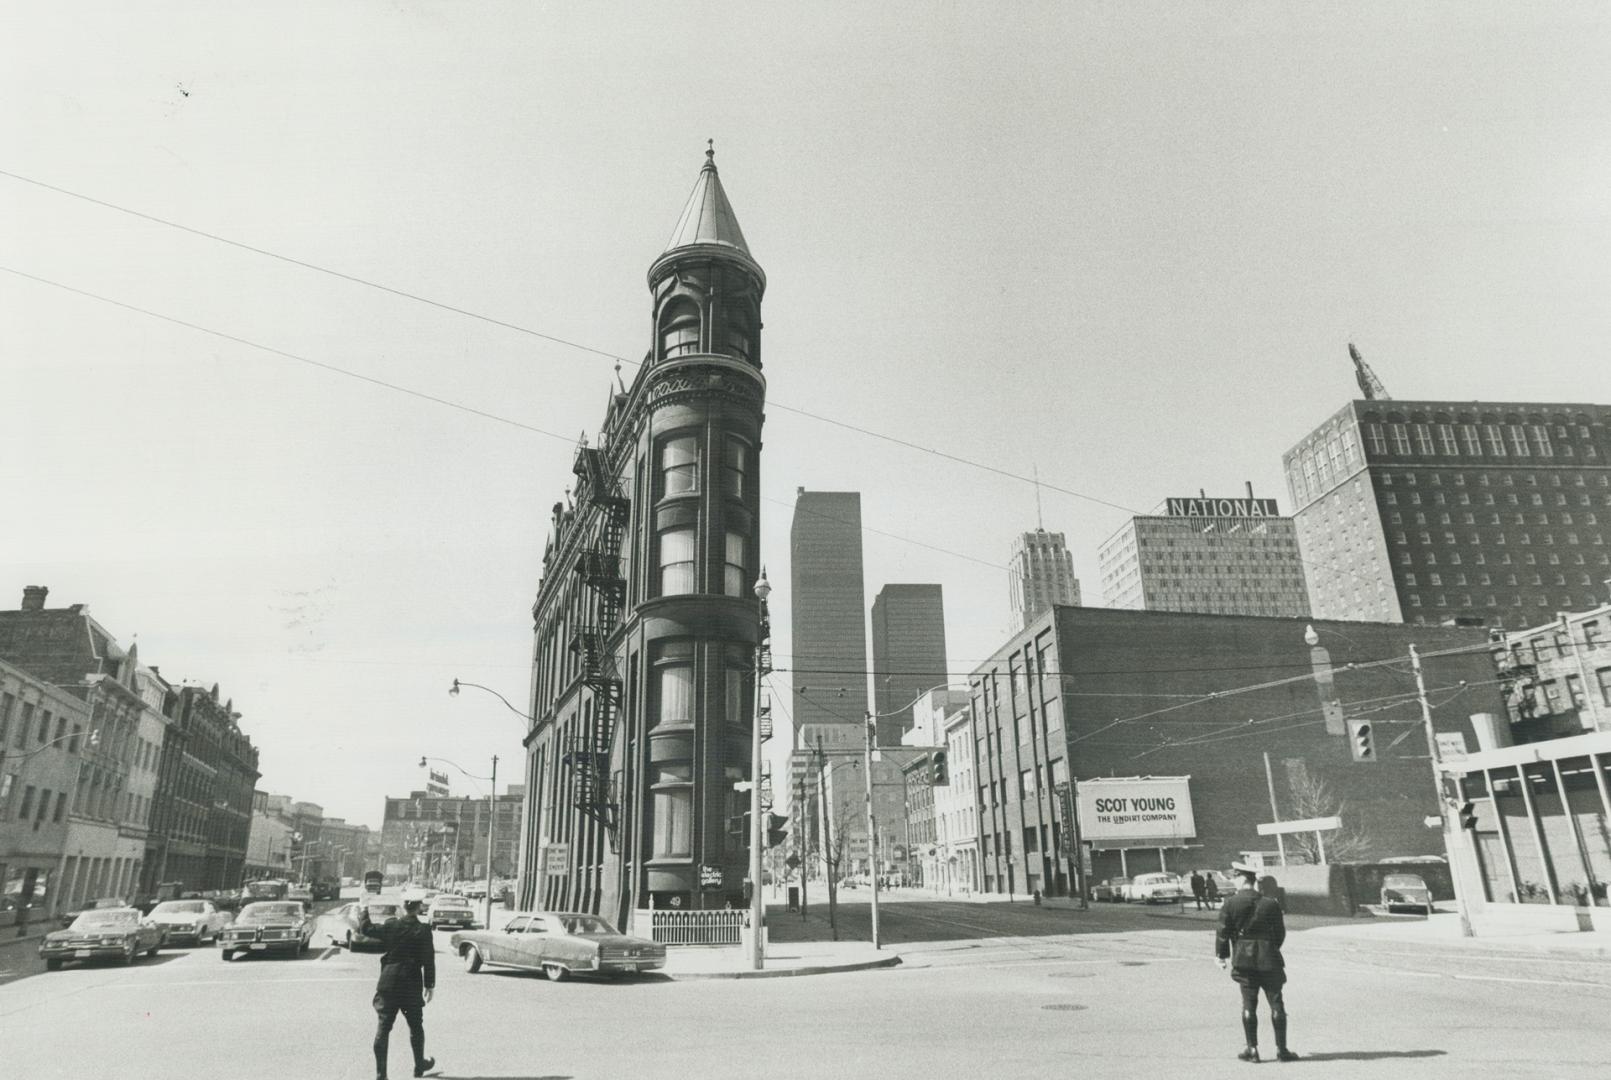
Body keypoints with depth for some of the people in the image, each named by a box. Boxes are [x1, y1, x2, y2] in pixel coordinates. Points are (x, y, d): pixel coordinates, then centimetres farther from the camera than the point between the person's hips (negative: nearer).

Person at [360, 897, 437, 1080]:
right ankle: (419, 1065, 29)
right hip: (411, 986, -1)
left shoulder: (391, 926, -6)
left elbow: (366, 929, 7)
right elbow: (429, 961, -7)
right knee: (416, 1027, 16)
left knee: (383, 1028, 6)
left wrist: (363, 912, 24)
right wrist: (429, 985, 3)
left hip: (388, 985, 1)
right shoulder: (423, 931, -10)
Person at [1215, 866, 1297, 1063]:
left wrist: (1221, 956, 6)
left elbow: (1223, 932, -6)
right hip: (1268, 958, 1)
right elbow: (1280, 933, 5)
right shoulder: (1271, 904, -2)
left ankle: (1252, 1049, 9)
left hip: (1243, 959, -1)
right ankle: (1281, 1049, 11)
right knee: (1276, 1003, 8)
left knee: (1249, 1004, 6)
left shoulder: (1231, 904, -7)